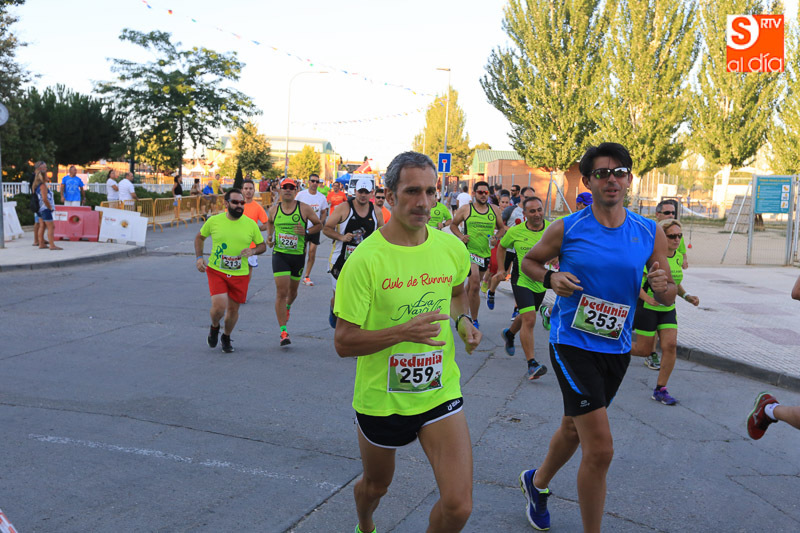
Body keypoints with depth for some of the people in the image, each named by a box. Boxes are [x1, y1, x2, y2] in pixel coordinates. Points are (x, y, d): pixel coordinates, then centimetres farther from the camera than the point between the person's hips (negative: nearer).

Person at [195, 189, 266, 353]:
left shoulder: (251, 224, -2)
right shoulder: (214, 221, -3)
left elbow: (262, 245, 8)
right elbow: (200, 237, 13)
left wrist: (253, 251, -15)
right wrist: (199, 257, 0)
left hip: (240, 274, 2)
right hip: (216, 271, -1)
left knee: (233, 309, 10)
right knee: (219, 306, -16)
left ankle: (226, 337, 38)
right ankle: (214, 327, 19)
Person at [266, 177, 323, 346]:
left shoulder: (304, 208, -4)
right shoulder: (274, 209, 3)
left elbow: (319, 225, 5)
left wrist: (306, 232, -14)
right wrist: (269, 236, 6)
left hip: (298, 255, 1)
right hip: (279, 254, -1)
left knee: (293, 290, 16)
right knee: (281, 292, -10)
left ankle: (287, 307, 54)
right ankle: (283, 332, -7)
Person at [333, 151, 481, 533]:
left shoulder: (451, 247, -4)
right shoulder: (365, 259, -18)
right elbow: (343, 342, -16)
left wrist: (463, 320, -2)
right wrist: (403, 332, -30)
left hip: (440, 392, 2)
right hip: (381, 398, -2)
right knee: (375, 485, 23)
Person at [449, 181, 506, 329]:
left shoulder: (495, 210, 7)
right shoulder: (466, 209, -2)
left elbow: (502, 228, 16)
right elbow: (453, 225, 9)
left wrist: (496, 237, -4)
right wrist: (461, 236, -9)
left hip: (486, 252, 4)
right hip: (469, 250, -4)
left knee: (472, 285, 15)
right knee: (475, 284, -18)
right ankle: (474, 320, -11)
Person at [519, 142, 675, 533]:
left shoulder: (650, 233, 0)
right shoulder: (567, 229, -8)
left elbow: (668, 298, 5)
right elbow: (529, 261, 7)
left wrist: (663, 287, -19)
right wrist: (550, 278, -14)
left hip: (616, 348, 5)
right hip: (573, 344, -5)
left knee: (574, 428, 23)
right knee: (600, 448, -13)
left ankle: (537, 483, 51)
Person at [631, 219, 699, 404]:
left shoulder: (678, 257, 5)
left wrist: (687, 296, 5)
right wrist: (647, 297, -30)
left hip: (668, 309, 6)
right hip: (647, 308, -6)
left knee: (670, 346, -7)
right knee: (644, 350, 0)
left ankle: (660, 390, 5)